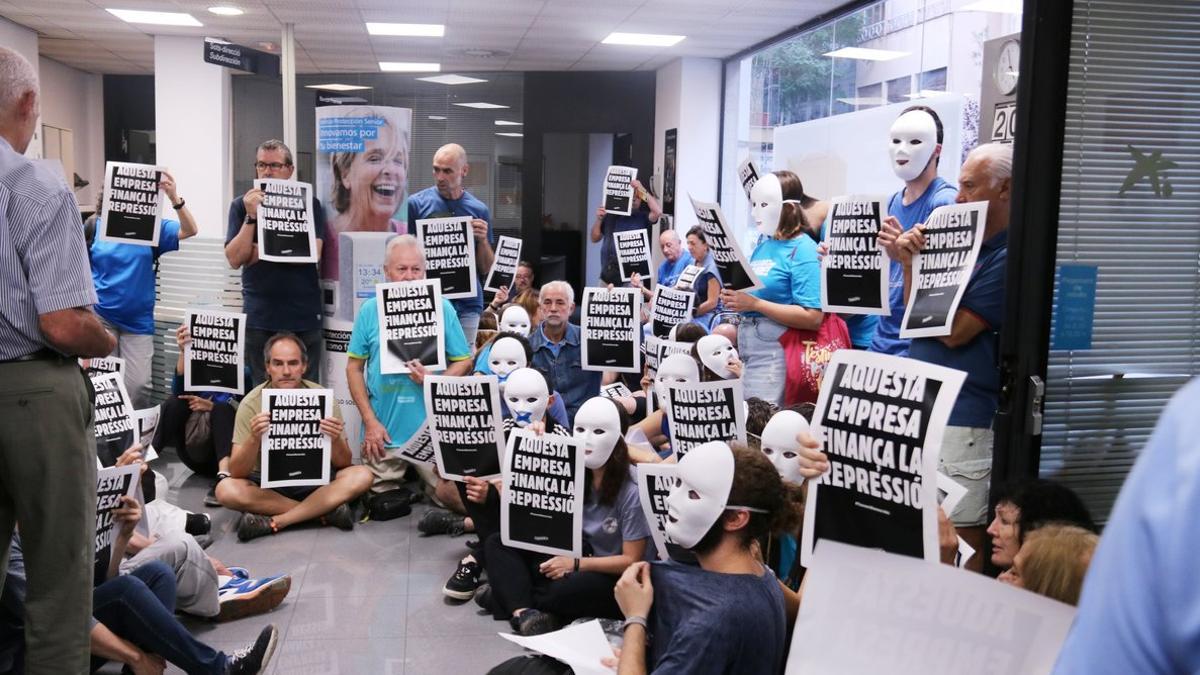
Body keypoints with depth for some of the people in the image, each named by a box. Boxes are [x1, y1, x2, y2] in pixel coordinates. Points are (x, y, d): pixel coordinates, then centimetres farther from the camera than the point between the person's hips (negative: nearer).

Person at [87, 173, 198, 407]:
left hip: (138, 319, 0)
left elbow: (189, 230, -13)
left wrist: (174, 198, -29)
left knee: (138, 385, -2)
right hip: (100, 316, 0)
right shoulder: (95, 226, 1)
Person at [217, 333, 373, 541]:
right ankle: (324, 510, -23)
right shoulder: (251, 403, -12)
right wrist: (253, 440, -35)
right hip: (266, 483, 0)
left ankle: (272, 522, -27)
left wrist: (336, 440, -29)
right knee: (226, 490, -29)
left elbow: (342, 464, -7)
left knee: (362, 476, -25)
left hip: (314, 479, 1)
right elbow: (237, 472, -16)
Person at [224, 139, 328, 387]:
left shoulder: (309, 204, 4)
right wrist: (251, 216, -12)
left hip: (303, 315, -1)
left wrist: (260, 252, -7)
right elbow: (235, 259, -2)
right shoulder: (241, 205, 7)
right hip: (258, 316, 1)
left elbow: (312, 253, -10)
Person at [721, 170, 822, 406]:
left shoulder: (803, 250, -10)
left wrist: (754, 303, -19)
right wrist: (734, 298, 2)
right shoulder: (762, 246, 15)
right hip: (746, 344, 8)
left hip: (774, 350, -8)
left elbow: (813, 317, -18)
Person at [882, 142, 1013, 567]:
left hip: (962, 419, -9)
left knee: (958, 538, 0)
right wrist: (907, 260, 2)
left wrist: (915, 264, -13)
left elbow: (953, 331, -17)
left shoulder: (1009, 257, -14)